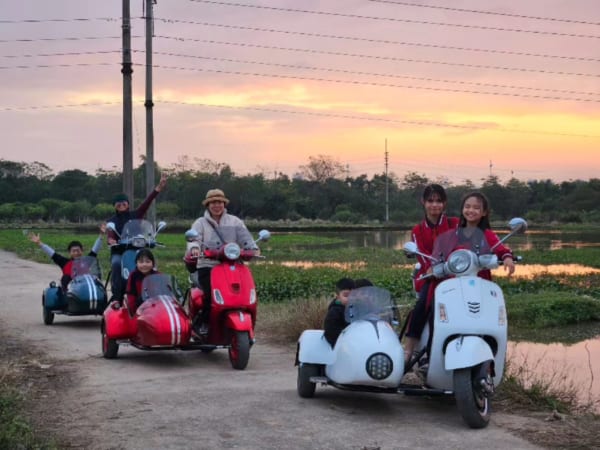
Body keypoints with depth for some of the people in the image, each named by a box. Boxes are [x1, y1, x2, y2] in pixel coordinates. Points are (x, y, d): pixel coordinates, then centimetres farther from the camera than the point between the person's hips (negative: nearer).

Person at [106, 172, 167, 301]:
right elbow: (110, 235, -8)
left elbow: (148, 201, -1)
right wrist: (111, 240, -35)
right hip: (119, 252, -1)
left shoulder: (136, 215, 12)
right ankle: (117, 295, -32)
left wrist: (159, 187, -15)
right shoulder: (112, 221, 10)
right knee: (117, 264, -34)